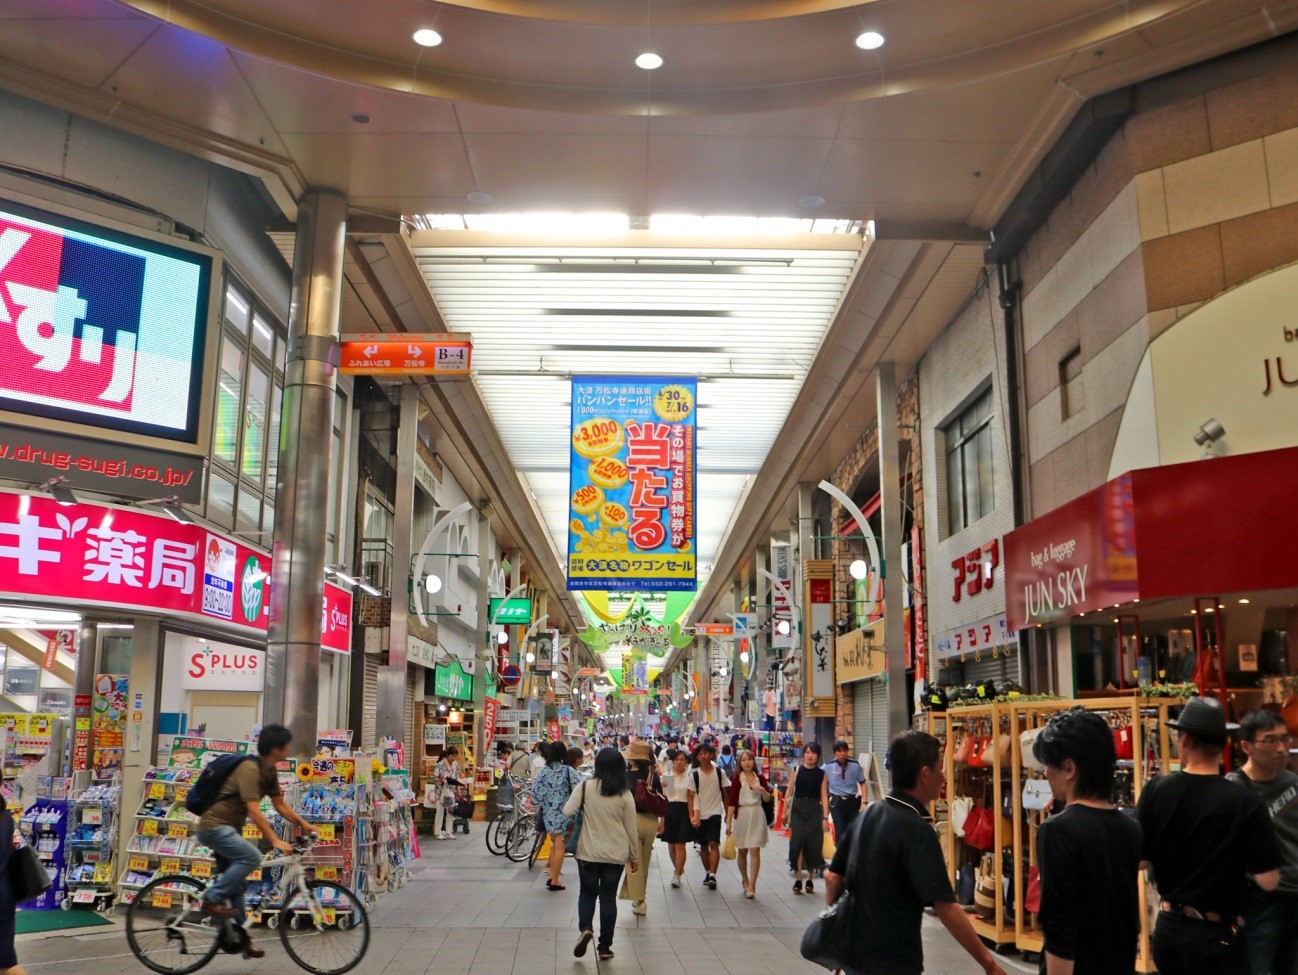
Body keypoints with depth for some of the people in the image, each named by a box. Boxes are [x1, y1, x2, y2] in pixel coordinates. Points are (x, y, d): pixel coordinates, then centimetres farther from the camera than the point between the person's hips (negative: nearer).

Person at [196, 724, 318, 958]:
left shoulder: (269, 771, 5)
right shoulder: (249, 769, -25)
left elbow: (280, 804, 10)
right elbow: (253, 811, -31)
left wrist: (303, 824, -2)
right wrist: (275, 841, -35)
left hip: (229, 828, 10)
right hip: (214, 826, -10)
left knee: (235, 884, 13)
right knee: (251, 857, -27)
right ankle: (212, 899, -14)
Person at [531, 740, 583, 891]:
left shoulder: (543, 771, 0)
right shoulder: (568, 770, -11)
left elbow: (535, 791, -1)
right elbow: (581, 787, -18)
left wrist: (540, 805, 12)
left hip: (548, 812, 4)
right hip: (563, 812, -4)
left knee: (554, 843, 21)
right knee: (560, 846, 2)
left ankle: (552, 875, 21)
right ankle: (554, 881, 4)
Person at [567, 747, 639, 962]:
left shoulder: (585, 787, -8)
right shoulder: (625, 794, -5)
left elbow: (567, 812, -11)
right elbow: (631, 828, 0)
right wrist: (634, 856, 10)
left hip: (588, 852, 0)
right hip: (616, 854, 1)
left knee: (587, 892, 17)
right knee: (608, 897, 10)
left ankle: (585, 928, -7)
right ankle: (604, 947, 12)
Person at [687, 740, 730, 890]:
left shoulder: (720, 773, -2)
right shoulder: (694, 775, -2)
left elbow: (725, 794, 6)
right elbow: (691, 797, 0)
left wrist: (728, 813, 6)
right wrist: (692, 816, -7)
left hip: (715, 813, -2)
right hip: (700, 815, 2)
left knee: (714, 844, -14)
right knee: (703, 845, 12)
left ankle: (712, 875, -15)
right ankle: (707, 873, 27)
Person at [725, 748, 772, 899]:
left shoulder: (760, 778, 4)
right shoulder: (737, 779, -2)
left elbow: (767, 799, 7)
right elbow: (732, 802, -5)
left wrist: (763, 790, -15)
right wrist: (728, 823, -10)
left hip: (757, 816, 1)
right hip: (741, 816, -1)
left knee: (755, 851, -7)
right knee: (742, 851, 10)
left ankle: (752, 886, -7)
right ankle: (745, 882, 27)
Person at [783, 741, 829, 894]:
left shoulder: (822, 774, 3)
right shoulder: (796, 770, 2)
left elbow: (824, 796, 0)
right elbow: (789, 791, 5)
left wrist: (825, 817, -5)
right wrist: (785, 812, 4)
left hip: (815, 810, 1)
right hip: (798, 809, -1)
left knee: (813, 845, 5)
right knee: (797, 843, -6)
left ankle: (810, 879, 19)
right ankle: (798, 879, -1)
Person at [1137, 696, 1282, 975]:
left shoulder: (1156, 791, -9)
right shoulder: (1245, 803, -17)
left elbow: (1140, 861, -2)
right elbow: (1268, 881, -12)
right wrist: (1238, 859, 6)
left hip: (1168, 928, 3)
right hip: (1215, 934, -3)